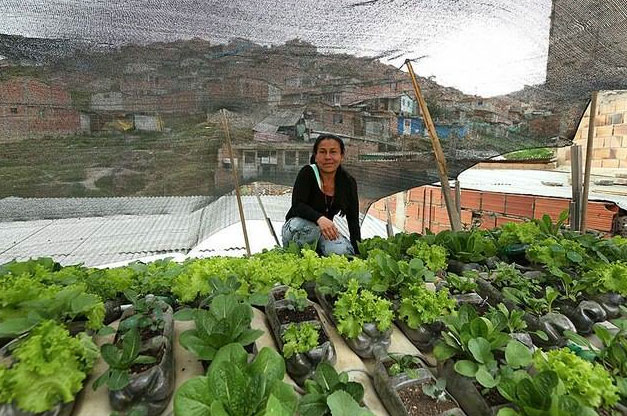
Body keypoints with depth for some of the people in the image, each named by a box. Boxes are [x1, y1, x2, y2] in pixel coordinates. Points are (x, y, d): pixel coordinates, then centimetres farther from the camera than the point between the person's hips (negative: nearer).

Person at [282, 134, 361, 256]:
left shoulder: (348, 182, -6)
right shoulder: (307, 173, -17)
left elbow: (353, 220, -7)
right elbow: (297, 205, -30)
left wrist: (358, 251, -17)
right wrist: (319, 218, -50)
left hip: (323, 232, 3)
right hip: (297, 229, -3)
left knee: (343, 251, -26)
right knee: (307, 226, -37)